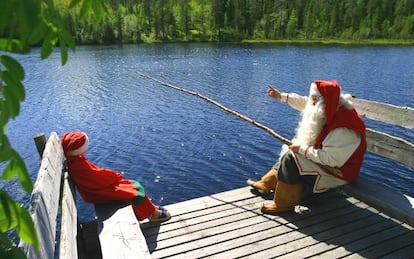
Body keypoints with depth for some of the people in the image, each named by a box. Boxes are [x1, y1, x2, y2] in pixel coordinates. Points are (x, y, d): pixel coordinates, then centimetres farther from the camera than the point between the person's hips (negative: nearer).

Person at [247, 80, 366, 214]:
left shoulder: (343, 129, -32)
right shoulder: (331, 111, -4)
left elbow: (329, 158, -35)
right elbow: (305, 103, 9)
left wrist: (302, 149, -26)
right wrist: (282, 96, 14)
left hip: (337, 172, -10)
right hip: (323, 157, 10)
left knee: (291, 159, -22)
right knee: (288, 151, 16)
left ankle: (284, 204, -8)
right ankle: (266, 184, 25)